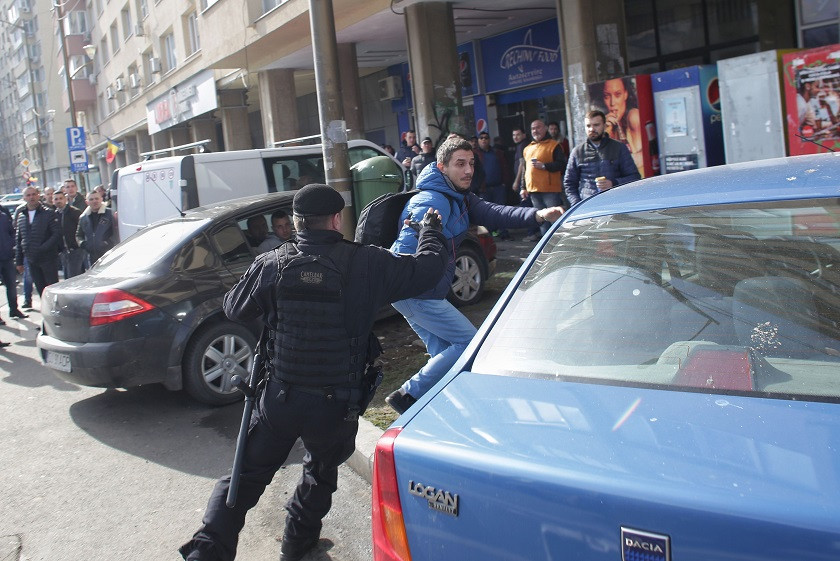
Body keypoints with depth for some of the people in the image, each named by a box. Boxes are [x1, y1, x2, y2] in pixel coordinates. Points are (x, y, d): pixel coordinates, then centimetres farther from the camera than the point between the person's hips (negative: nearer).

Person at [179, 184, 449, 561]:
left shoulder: (271, 265, -7)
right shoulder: (365, 264, -11)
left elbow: (235, 309, 7)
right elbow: (427, 268, -1)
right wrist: (431, 229, 18)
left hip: (279, 398, 1)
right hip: (336, 404, -1)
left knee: (248, 474, 18)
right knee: (321, 472, 26)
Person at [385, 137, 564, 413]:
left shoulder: (461, 199, 13)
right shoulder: (434, 202, -19)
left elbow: (493, 214, -1)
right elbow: (404, 249, -28)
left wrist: (538, 214, -14)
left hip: (413, 295, 10)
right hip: (418, 295, -10)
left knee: (444, 352, 14)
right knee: (469, 343, -5)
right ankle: (409, 396, -3)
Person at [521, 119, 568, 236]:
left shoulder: (554, 145, -1)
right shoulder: (527, 149, 20)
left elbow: (562, 165, -10)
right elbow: (524, 170, 23)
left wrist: (544, 165, -18)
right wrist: (523, 188, 17)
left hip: (551, 190, -6)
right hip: (533, 191, 6)